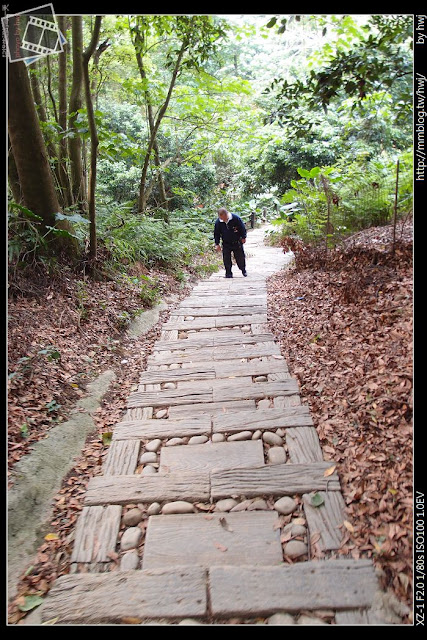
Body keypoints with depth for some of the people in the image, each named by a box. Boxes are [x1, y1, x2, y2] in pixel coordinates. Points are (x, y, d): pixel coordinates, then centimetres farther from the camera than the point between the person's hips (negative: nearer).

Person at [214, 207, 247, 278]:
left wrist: (243, 237, -1)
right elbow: (216, 233, 1)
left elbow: (242, 228, -4)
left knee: (240, 257, 6)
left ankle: (243, 270, 28)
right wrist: (217, 244, 0)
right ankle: (228, 273, 10)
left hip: (237, 242, -1)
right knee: (226, 259, -2)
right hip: (226, 244, 2)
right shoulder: (218, 222, -10)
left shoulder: (235, 218, -17)